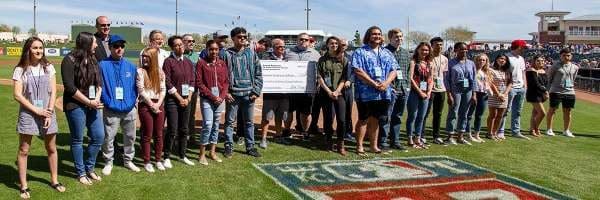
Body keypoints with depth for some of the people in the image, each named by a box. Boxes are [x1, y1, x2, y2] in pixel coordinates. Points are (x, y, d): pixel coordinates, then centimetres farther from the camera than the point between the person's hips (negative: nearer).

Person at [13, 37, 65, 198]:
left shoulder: (48, 67, 3)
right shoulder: (20, 70, -5)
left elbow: (53, 92, 0)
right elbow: (17, 95, -9)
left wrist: (49, 112, -9)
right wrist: (37, 110, -13)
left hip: (47, 113, 2)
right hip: (28, 114, -2)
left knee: (51, 149, 10)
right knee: (23, 150, 4)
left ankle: (54, 180, 25)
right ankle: (23, 186, 14)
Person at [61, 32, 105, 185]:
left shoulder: (93, 59, 10)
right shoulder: (70, 60, -11)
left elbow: (99, 81, 11)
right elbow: (70, 87, -16)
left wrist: (97, 99, -7)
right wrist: (89, 102, -14)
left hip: (93, 105, 7)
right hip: (76, 106, -6)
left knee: (99, 136, 7)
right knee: (77, 140, 6)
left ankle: (89, 168, 25)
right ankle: (81, 173, 19)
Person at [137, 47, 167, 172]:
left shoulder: (160, 72, 8)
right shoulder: (140, 71, -3)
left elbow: (163, 90, 5)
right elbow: (141, 90, -8)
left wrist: (158, 104, -8)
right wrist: (152, 105, -10)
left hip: (159, 105, 3)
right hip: (145, 105, -3)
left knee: (159, 134, 8)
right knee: (147, 135, 1)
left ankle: (158, 160, 19)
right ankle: (146, 162, 10)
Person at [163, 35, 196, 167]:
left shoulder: (188, 62, 11)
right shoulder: (168, 61, -6)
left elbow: (192, 81, 10)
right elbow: (167, 82, -11)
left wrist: (188, 98, -1)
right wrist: (179, 98, -10)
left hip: (186, 100, 5)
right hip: (172, 100, -5)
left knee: (184, 130, 10)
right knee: (172, 130, -5)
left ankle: (182, 155, 21)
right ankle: (167, 157, 6)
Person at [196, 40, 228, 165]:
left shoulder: (222, 64, 11)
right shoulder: (201, 63, -1)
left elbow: (226, 82, 10)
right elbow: (199, 83, -6)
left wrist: (222, 96, -4)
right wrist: (212, 96, -10)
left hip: (220, 98, 4)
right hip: (207, 98, -4)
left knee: (216, 125, 10)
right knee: (208, 125, -12)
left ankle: (213, 152, 20)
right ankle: (202, 154, -1)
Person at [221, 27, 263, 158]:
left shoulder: (251, 54, 7)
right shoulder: (227, 54, 0)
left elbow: (258, 73, 7)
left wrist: (256, 91, -1)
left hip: (249, 94, 2)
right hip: (232, 94, -2)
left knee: (249, 122, 10)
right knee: (229, 121, 5)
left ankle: (250, 146, 20)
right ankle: (229, 146, 17)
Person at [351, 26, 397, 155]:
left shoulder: (387, 53, 16)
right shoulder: (360, 52, -1)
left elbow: (393, 70, 10)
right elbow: (358, 71, -12)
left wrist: (386, 83, -10)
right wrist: (374, 84, -17)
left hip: (383, 93, 5)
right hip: (365, 93, -5)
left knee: (375, 120, 13)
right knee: (363, 120, 1)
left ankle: (374, 146, 23)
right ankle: (359, 146, 10)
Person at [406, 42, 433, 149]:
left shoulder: (428, 63, 15)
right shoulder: (413, 62, -2)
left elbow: (431, 80, 14)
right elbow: (411, 78, -10)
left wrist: (428, 92, -1)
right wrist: (420, 92, -12)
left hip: (425, 94, 5)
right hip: (415, 92, -5)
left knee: (421, 117, 8)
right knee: (412, 116, -1)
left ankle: (418, 139, 15)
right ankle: (410, 140, 5)